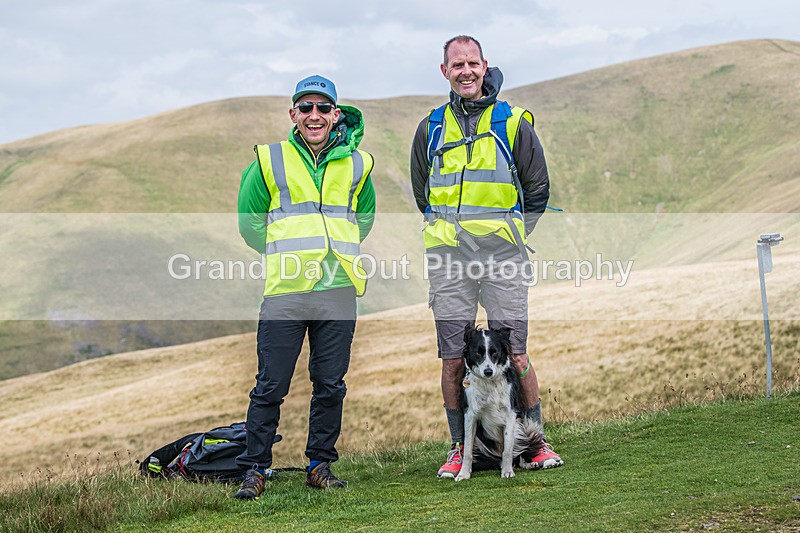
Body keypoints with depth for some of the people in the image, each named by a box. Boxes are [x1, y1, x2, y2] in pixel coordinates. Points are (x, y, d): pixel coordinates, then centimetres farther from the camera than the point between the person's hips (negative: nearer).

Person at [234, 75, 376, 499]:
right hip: (285, 289, -2)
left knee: (330, 385, 7)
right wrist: (285, 255, 10)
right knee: (271, 386, -2)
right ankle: (255, 468, 7)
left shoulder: (356, 165, 11)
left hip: (338, 290, 2)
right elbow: (249, 220, 12)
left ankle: (320, 465, 19)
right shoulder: (269, 162, 5)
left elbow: (366, 216, 26)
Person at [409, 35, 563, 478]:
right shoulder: (431, 129, 11)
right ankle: (459, 447, 14)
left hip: (502, 256, -2)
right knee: (452, 360, 3)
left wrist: (511, 233, 8)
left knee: (514, 358, -3)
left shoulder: (513, 123, 5)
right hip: (447, 258, 2)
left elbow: (538, 190, 13)